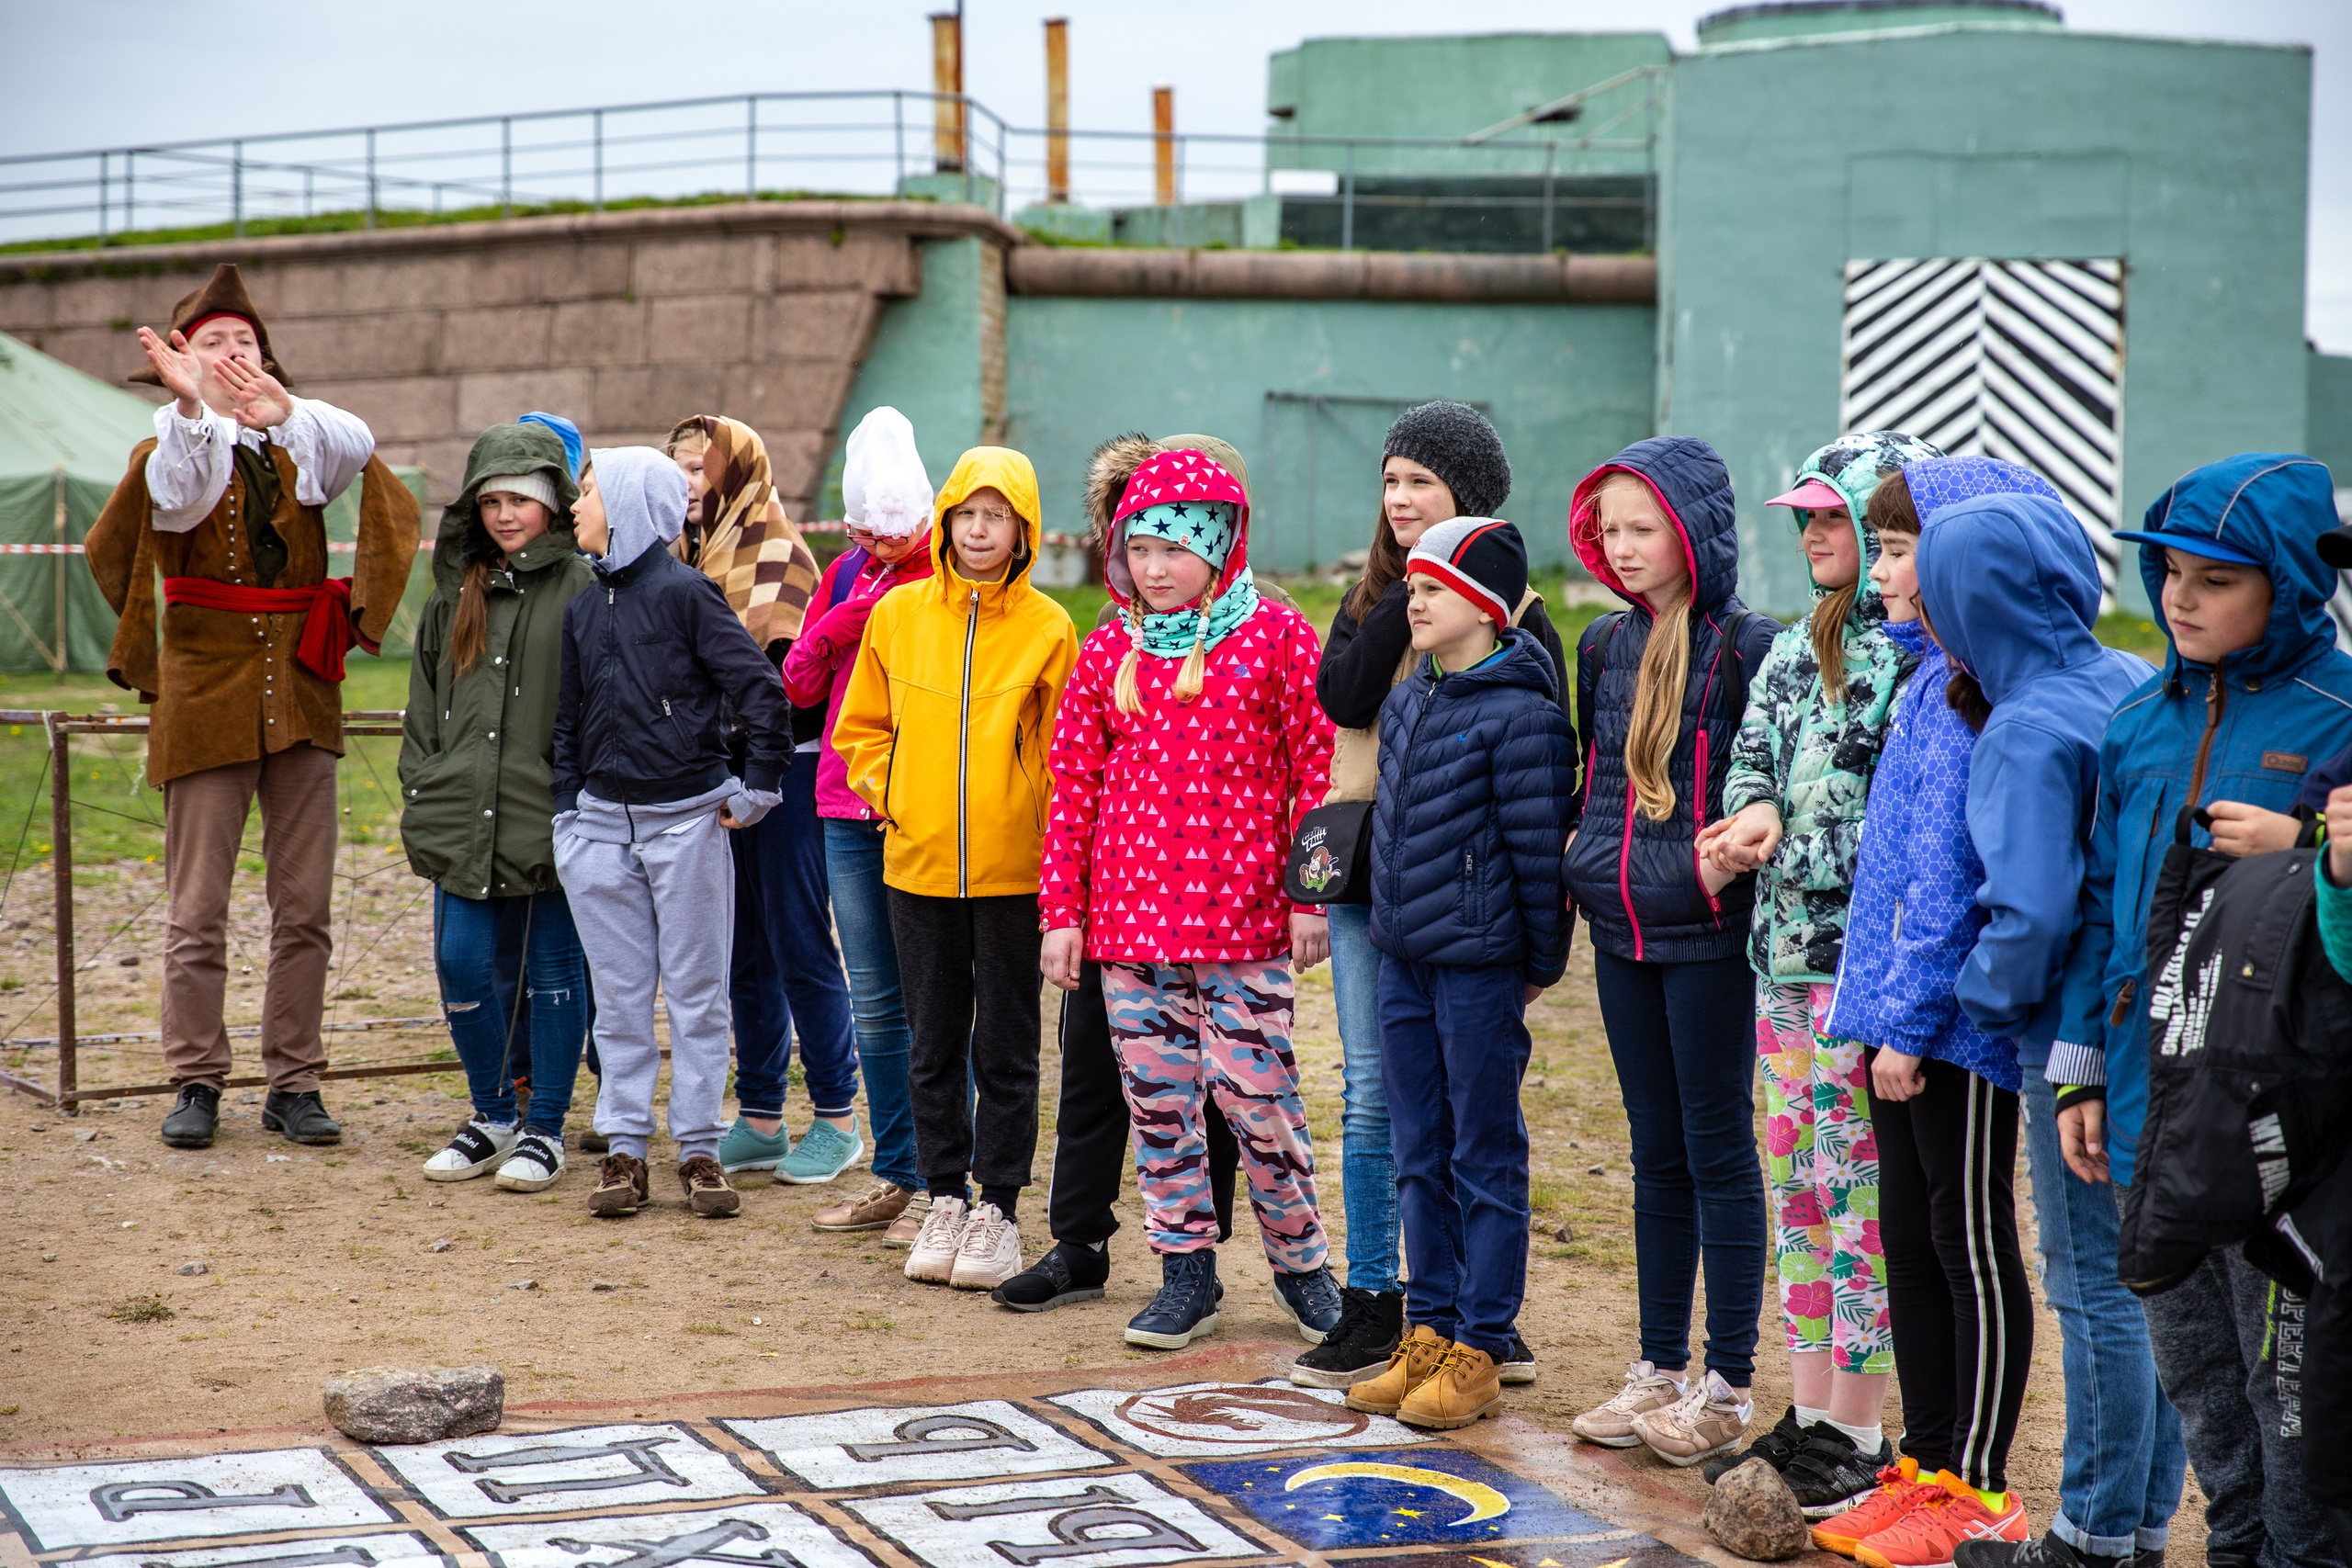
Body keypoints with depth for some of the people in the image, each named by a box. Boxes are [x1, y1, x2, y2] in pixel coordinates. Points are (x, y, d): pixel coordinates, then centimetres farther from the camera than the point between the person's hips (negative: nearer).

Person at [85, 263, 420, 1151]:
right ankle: (196, 1083, 11)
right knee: (197, 912, 0)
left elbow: (357, 451, -15)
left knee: (304, 909, 4)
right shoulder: (170, 451, 2)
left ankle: (293, 1084, 12)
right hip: (205, 700, -2)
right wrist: (191, 403, -41)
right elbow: (175, 495, -23)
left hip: (300, 697, 3)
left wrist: (281, 407, -35)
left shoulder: (301, 443, 9)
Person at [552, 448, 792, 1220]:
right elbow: (567, 722, 16)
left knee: (697, 994, 2)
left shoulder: (685, 594, -8)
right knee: (619, 997, 6)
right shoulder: (583, 610, 10)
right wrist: (566, 817, 10)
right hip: (603, 825, 5)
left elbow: (763, 691, -10)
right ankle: (625, 1151, 11)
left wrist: (757, 790, -9)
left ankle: (700, 1151, 8)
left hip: (688, 820, -5)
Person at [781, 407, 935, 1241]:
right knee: (873, 1004, 11)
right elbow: (798, 684, 10)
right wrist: (843, 619, -5)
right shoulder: (847, 574, 12)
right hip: (849, 812, 6)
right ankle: (893, 1178, 19)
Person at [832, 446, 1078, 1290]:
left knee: (1004, 1047, 4)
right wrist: (892, 797, 1)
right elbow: (860, 728, 13)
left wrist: (1041, 826, -8)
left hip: (1011, 867, -2)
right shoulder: (898, 614, 4)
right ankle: (945, 1198, 22)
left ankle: (998, 1209, 13)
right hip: (918, 862, 3)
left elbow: (1064, 752, 1)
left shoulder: (1047, 627, -3)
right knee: (934, 1044, 11)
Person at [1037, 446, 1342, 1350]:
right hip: (1132, 914, 4)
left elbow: (1320, 770, -1)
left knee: (1256, 1095, -2)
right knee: (1157, 1098, 6)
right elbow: (1072, 788, 10)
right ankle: (1185, 1274, 17)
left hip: (1244, 917, -4)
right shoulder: (1109, 654, 8)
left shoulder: (1274, 638, -2)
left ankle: (1302, 1264, 17)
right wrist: (1061, 912, 7)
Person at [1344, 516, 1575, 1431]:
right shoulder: (1406, 702, 11)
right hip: (1403, 959, 8)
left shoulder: (1519, 714, -15)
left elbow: (1540, 847, -12)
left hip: (1479, 963, -8)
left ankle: (1480, 1352, 8)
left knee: (1485, 1158, 1)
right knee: (1419, 1155, 13)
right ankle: (1429, 1332, 22)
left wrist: (1543, 961, -8)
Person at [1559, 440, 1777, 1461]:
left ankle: (1729, 1381, 8)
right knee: (1657, 1153, 13)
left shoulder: (1746, 648, -10)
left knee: (1718, 1150, 1)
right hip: (1622, 932, 6)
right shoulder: (1605, 647, 10)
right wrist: (1586, 862, 12)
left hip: (1708, 935, -6)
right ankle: (1660, 1367, 20)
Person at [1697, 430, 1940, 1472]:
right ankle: (1808, 1413, 20)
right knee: (1795, 1183, 12)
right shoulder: (1796, 652, 16)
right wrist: (1754, 812, -11)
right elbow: (1751, 755, 11)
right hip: (1787, 955, 8)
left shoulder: (1922, 655, -10)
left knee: (1861, 1192, -3)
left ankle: (1853, 1432, 3)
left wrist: (1784, 853, -16)